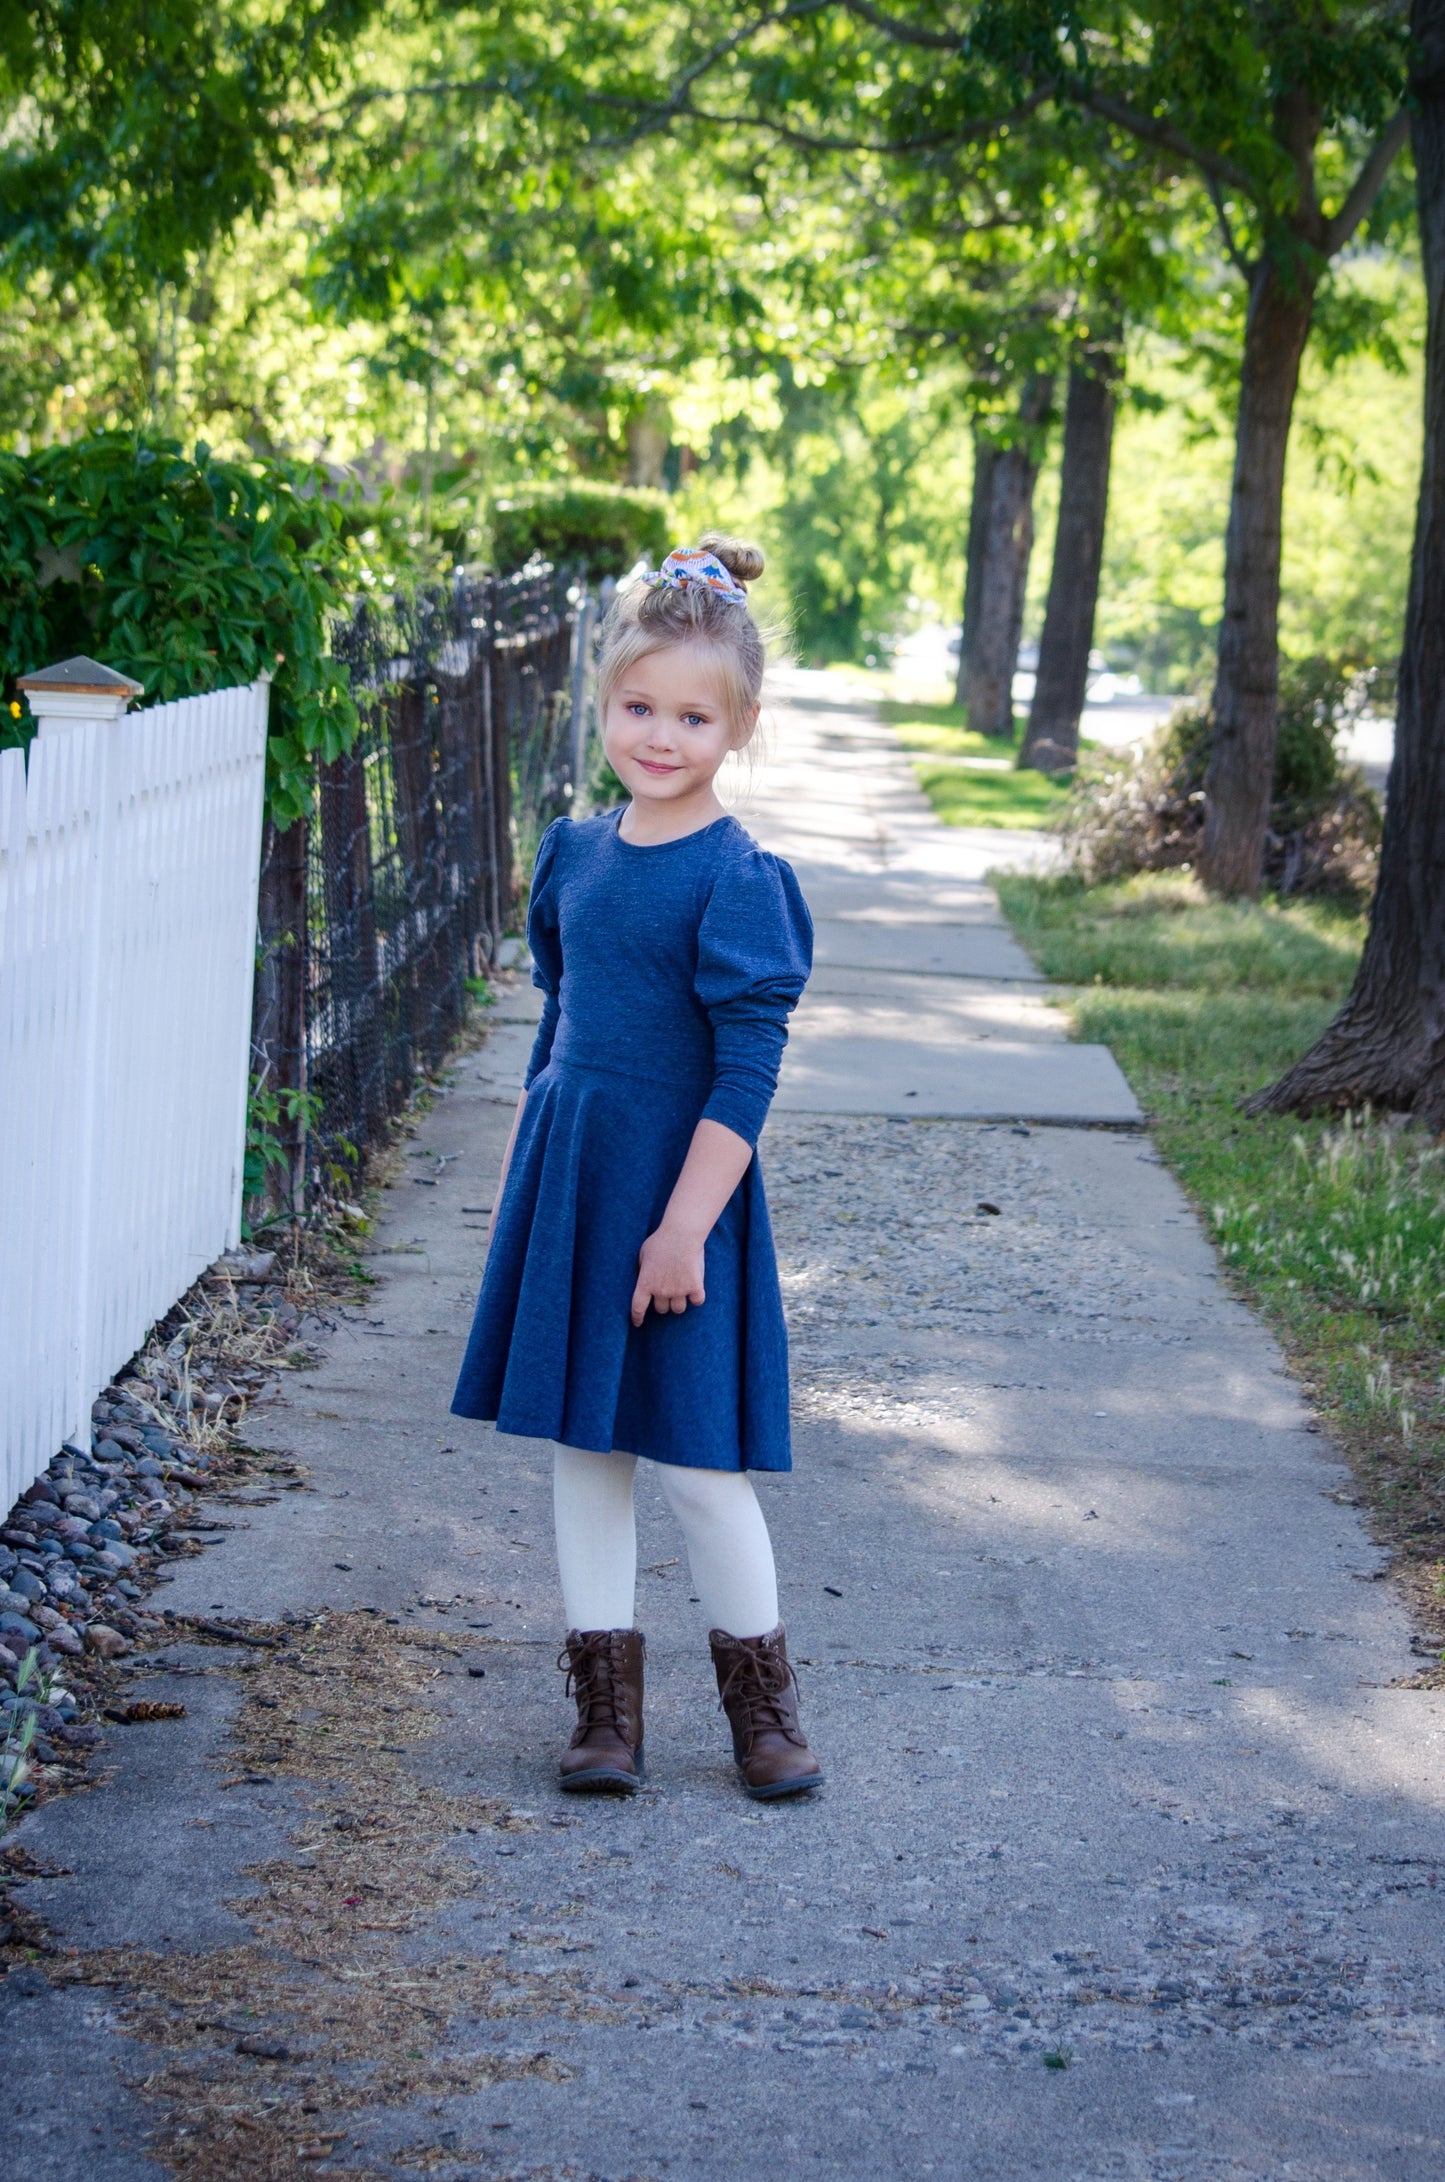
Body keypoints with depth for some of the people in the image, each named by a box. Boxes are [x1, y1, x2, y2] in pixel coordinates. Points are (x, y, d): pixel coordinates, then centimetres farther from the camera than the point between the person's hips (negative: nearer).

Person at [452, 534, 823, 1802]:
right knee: (580, 1441, 9)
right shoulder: (575, 854, 7)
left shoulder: (739, 882, -13)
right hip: (565, 1177, 6)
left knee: (692, 1456, -1)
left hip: (675, 1188, -6)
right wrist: (520, 1180, 18)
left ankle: (760, 1692, 17)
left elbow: (747, 1075, -15)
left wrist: (684, 1227, -19)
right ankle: (606, 1697, 19)